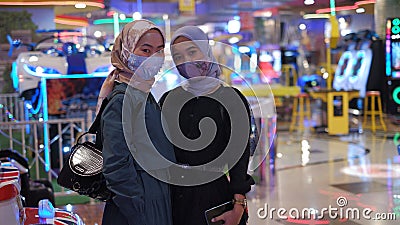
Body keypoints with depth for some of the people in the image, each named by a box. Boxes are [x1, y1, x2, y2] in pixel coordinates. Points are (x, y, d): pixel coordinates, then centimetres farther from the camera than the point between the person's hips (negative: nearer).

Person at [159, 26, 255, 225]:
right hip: (172, 198, 3)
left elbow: (239, 158, -6)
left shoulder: (231, 98, -4)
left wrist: (239, 206, -12)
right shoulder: (168, 99, 6)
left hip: (214, 196, -3)